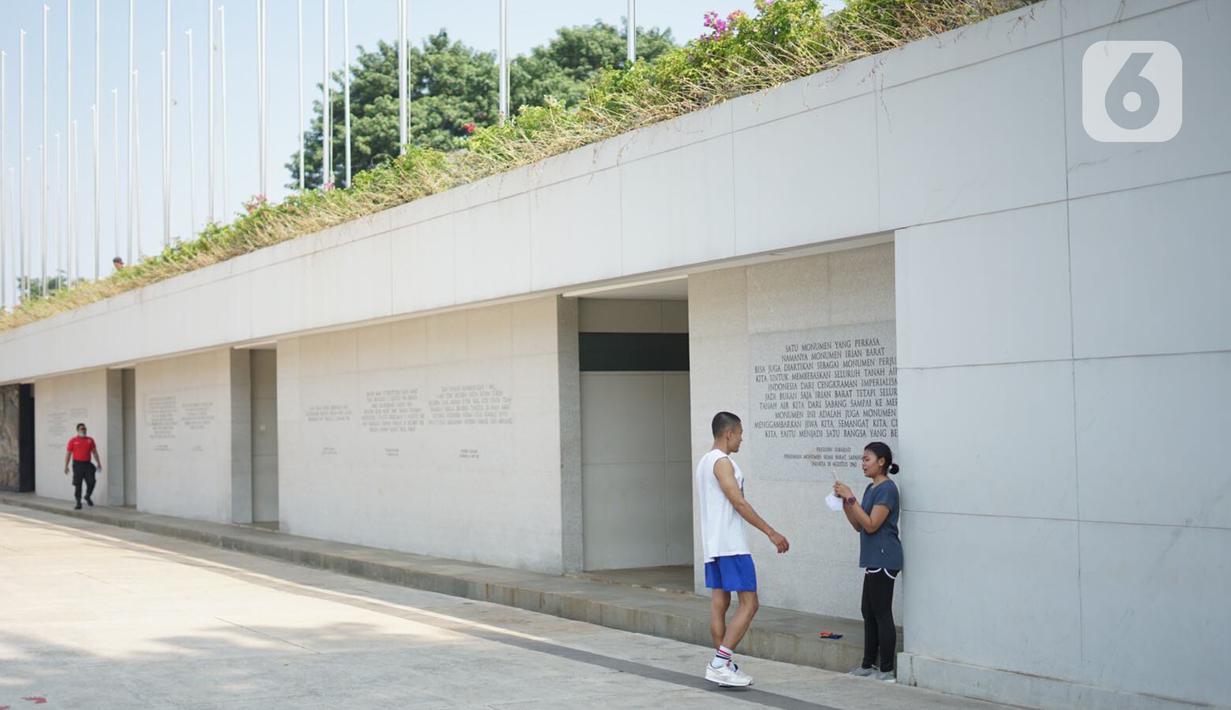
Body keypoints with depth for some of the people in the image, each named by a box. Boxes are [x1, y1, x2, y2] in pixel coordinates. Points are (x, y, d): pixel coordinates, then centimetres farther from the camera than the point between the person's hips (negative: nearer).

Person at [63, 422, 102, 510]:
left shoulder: (90, 440, 9)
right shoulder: (73, 441, 1)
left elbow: (94, 452, 14)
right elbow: (68, 454, 2)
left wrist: (99, 463, 11)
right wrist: (66, 466, -1)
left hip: (87, 464, 2)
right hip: (77, 464, -2)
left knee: (91, 482, -3)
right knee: (77, 485, 0)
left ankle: (88, 497, 24)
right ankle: (78, 503, 8)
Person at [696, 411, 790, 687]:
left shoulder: (705, 462, 17)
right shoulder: (722, 462, -14)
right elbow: (739, 503, -20)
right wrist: (771, 533, -18)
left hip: (712, 545, 10)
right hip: (731, 545, -10)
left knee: (719, 602, 9)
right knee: (749, 604, -7)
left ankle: (723, 665, 10)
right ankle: (720, 662, -11)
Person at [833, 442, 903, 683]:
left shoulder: (887, 489, -13)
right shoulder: (871, 488, 15)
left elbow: (871, 525, -19)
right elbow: (858, 525, 16)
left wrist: (851, 498, -17)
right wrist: (844, 501, 5)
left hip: (883, 560, -10)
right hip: (874, 560, 10)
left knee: (882, 613, -6)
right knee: (869, 612, 14)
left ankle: (887, 670, -3)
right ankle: (868, 664, 21)